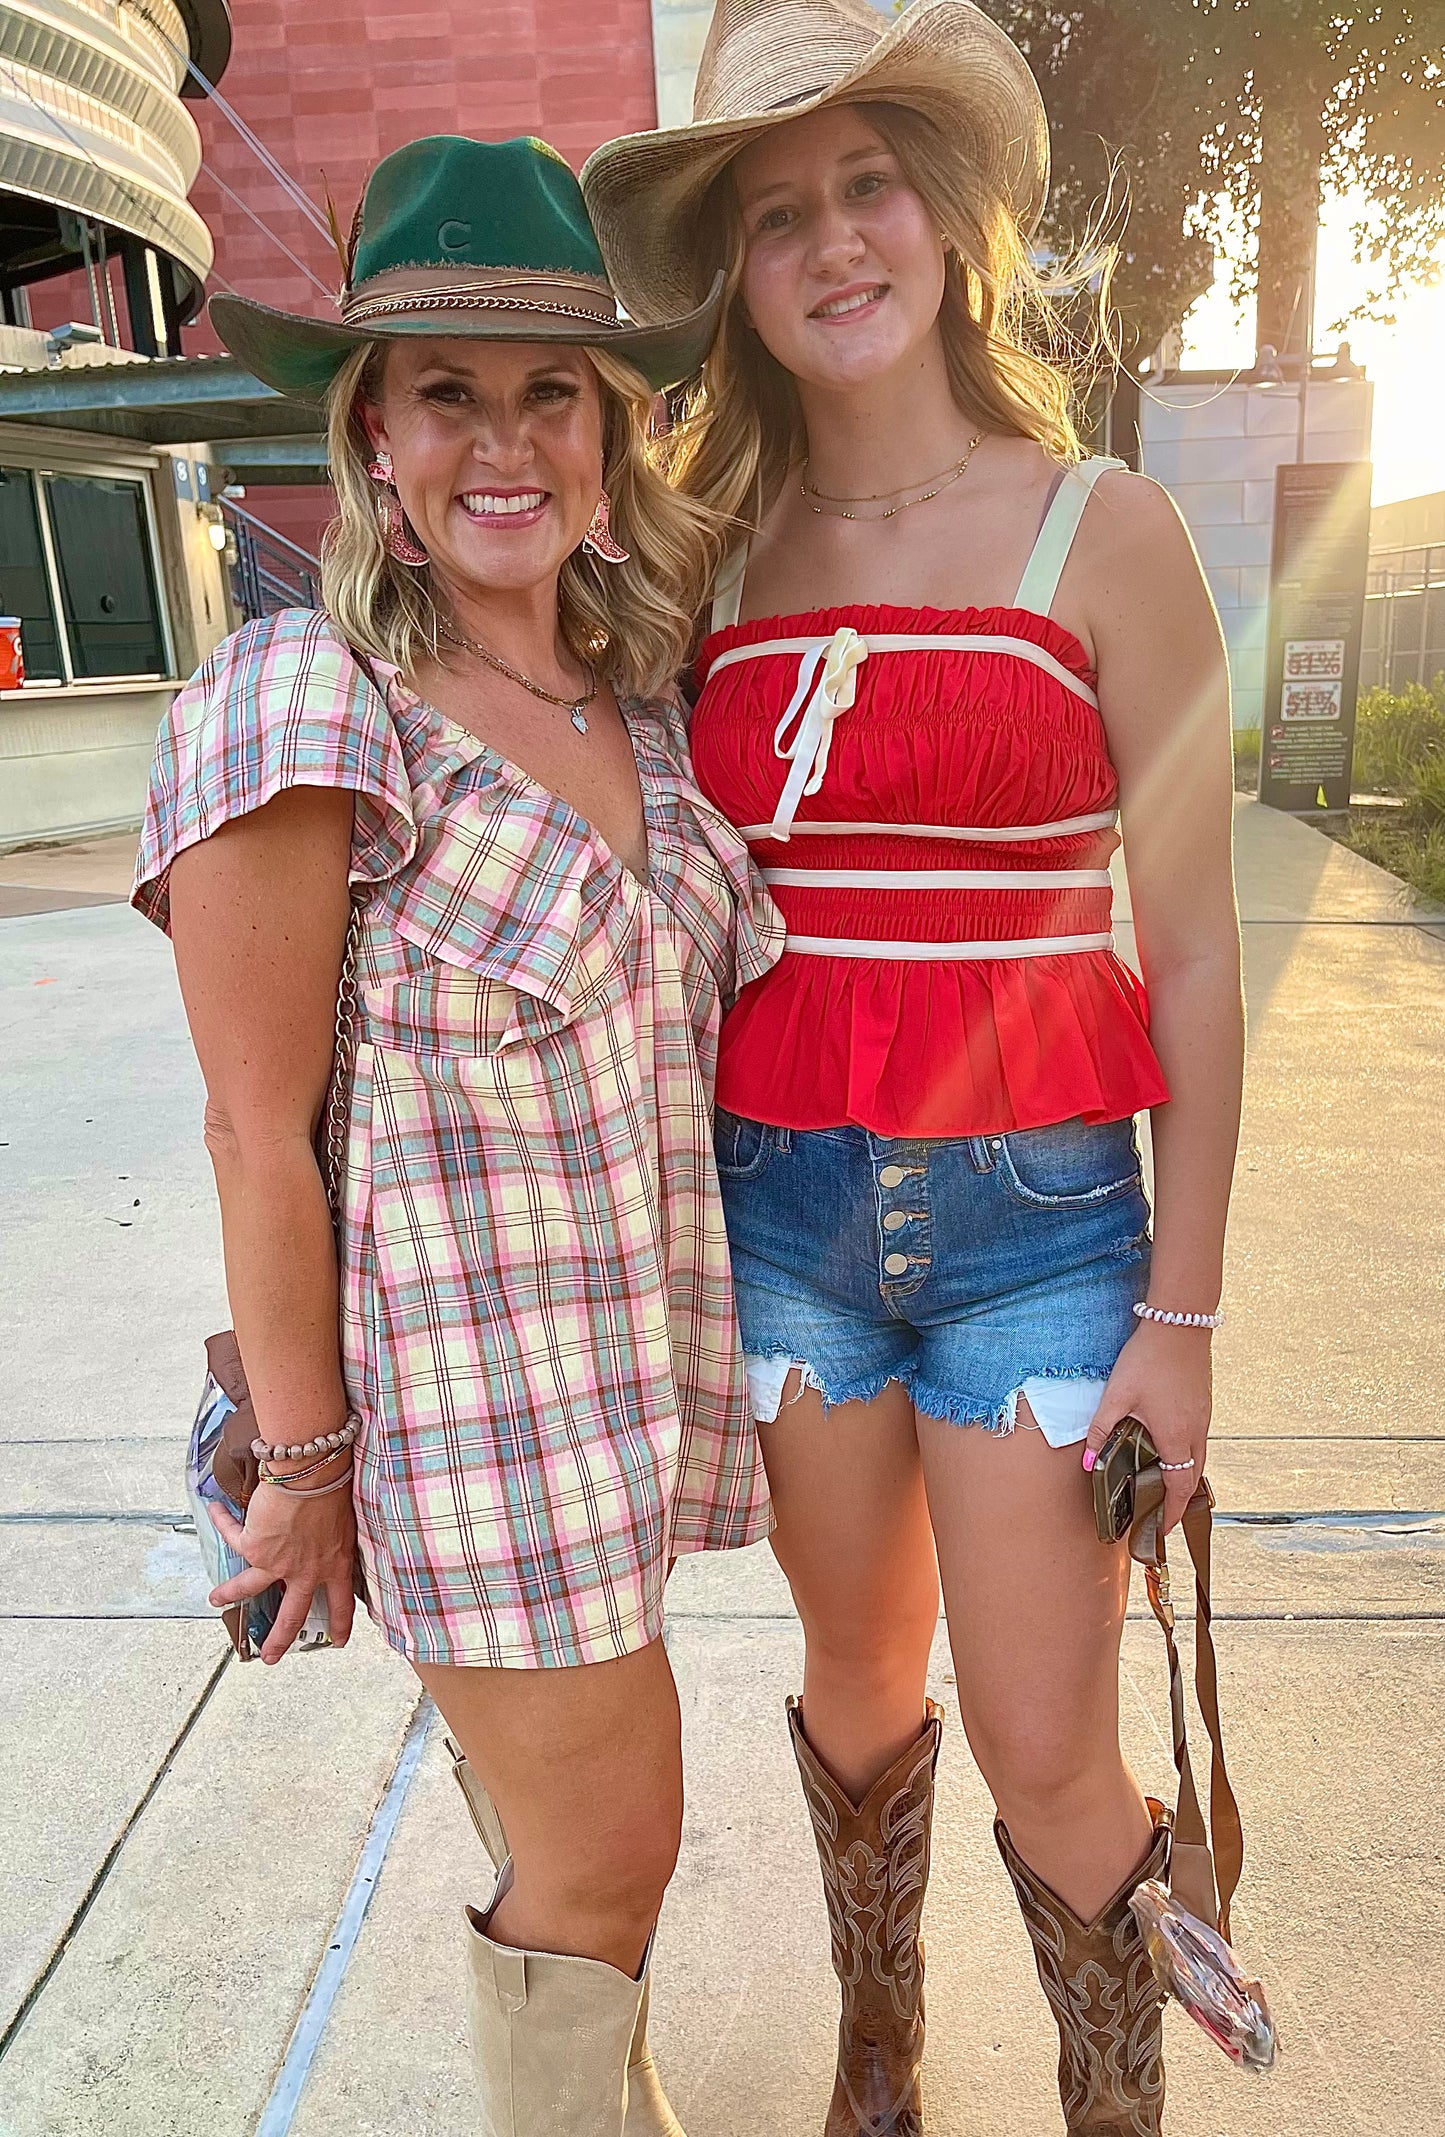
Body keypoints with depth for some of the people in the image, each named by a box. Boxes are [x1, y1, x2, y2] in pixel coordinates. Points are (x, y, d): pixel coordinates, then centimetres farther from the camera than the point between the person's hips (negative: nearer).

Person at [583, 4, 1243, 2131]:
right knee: (859, 1674, 20)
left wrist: (1182, 1314, -5)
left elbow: (1191, 953, -4)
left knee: (1047, 1759, 5)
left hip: (1037, 1208, -2)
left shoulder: (1101, 530, -3)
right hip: (780, 1201, 3)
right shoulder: (719, 560, 5)